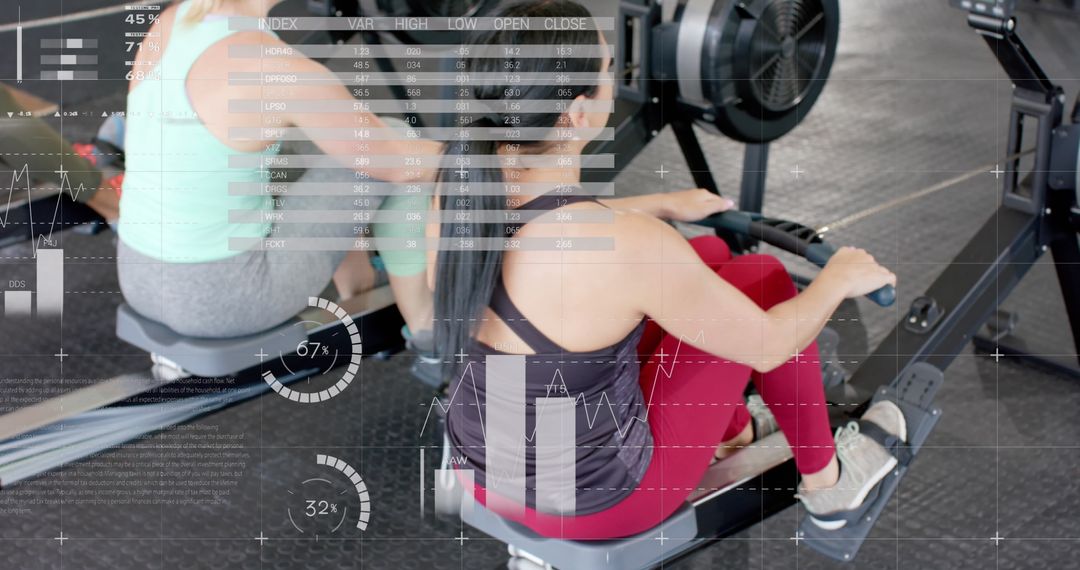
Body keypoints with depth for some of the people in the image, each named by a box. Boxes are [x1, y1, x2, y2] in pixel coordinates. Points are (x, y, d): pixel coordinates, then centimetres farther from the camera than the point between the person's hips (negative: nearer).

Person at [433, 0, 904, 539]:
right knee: (761, 279, 9)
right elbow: (766, 345, -16)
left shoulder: (459, 185, -14)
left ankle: (731, 434, 45)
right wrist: (838, 278, 4)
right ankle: (825, 481, 32)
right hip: (597, 502, -6)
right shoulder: (628, 247, -33)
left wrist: (664, 205, 23)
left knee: (710, 256, 19)